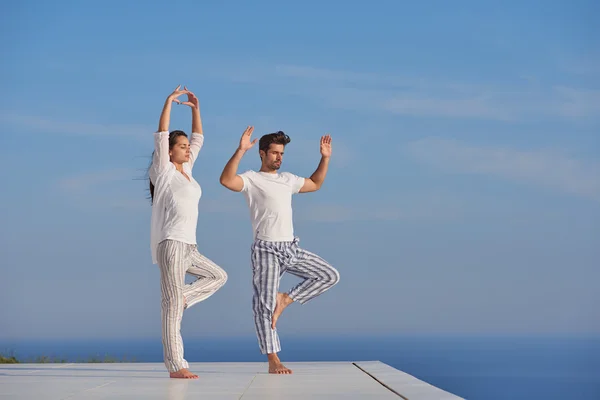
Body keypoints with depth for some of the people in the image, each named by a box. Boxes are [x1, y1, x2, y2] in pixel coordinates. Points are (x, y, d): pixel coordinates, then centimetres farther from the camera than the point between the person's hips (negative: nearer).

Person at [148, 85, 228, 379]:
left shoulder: (186, 170, 17)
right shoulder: (163, 171, -2)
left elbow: (199, 139, 24)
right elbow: (161, 136, -12)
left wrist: (195, 109, 17)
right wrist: (169, 102, -11)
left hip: (189, 246, 9)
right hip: (171, 243, -9)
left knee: (218, 276, 18)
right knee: (173, 304, -11)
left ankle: (178, 300, 6)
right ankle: (175, 366, -13)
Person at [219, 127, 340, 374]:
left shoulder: (288, 179, 16)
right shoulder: (251, 179, -5)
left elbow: (315, 184, 32)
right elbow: (226, 180, -25)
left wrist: (325, 158, 22)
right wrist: (241, 150, -32)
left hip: (291, 249, 6)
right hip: (266, 250, -6)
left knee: (330, 276, -1)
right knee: (265, 303, -5)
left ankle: (286, 299, 7)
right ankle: (273, 360, 0)